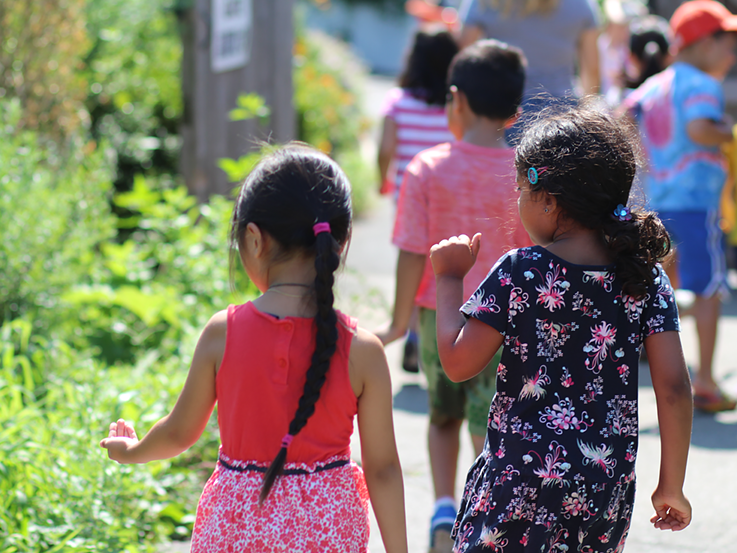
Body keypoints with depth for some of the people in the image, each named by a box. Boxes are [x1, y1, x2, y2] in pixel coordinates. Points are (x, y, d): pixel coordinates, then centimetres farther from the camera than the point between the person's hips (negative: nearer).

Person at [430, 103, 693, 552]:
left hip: (519, 482, -4)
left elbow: (458, 363, -7)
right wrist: (672, 486, 7)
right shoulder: (645, 278, -1)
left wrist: (449, 278, 6)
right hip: (609, 489, 4)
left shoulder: (519, 274, -11)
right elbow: (674, 388, -3)